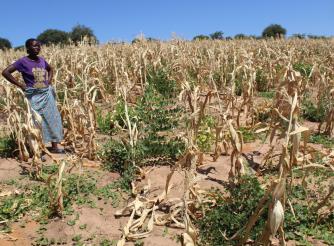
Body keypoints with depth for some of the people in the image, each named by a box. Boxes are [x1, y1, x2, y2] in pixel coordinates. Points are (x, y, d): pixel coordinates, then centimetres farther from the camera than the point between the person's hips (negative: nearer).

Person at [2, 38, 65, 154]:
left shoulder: (42, 60, 6)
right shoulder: (23, 61, -11)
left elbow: (50, 69, 27)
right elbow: (5, 72, -15)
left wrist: (49, 81, 10)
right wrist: (20, 85, -14)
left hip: (47, 94, 6)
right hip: (34, 96, -6)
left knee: (52, 119, 9)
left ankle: (54, 147, 22)